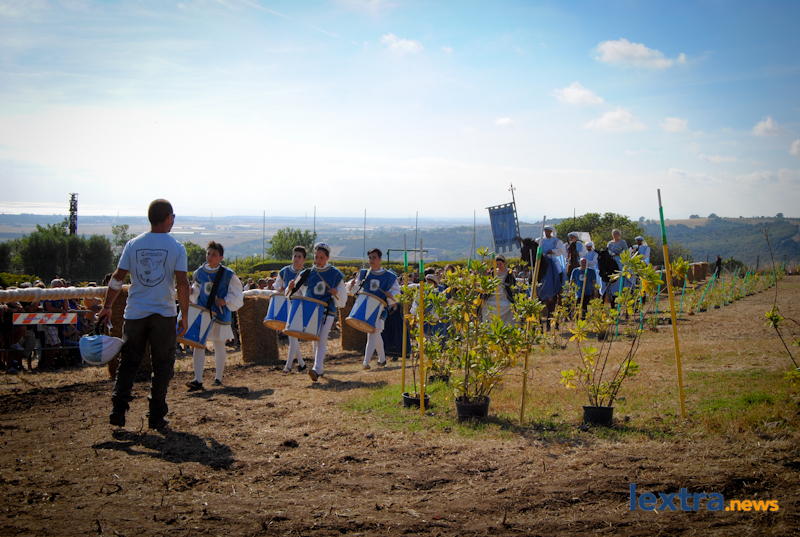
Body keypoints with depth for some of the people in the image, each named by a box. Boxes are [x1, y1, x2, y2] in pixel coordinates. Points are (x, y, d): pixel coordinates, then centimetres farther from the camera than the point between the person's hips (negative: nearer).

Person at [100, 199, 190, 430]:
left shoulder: (133, 244, 3)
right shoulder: (176, 247, -4)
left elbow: (118, 277, 3)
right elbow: (182, 284, -9)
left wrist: (107, 306, 13)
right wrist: (185, 316, -1)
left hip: (135, 313, 2)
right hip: (164, 314, -2)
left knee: (128, 362, 13)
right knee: (162, 365, 7)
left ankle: (118, 408, 4)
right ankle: (156, 416, 8)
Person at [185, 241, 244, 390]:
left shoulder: (228, 274, -6)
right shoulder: (200, 272, 4)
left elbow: (237, 296, -1)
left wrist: (225, 302, -16)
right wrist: (192, 291, -5)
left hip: (219, 315, -3)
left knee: (219, 346, 8)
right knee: (198, 344, -6)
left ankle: (218, 378, 23)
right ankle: (198, 380, -5)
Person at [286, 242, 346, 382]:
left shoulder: (335, 273, 2)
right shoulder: (308, 273, 5)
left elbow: (343, 295, 9)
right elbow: (298, 291, 9)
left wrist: (337, 291, -13)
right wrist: (291, 288, -13)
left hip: (327, 311, -3)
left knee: (322, 339, -14)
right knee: (315, 340, 9)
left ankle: (317, 369, -21)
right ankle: (321, 367, 25)